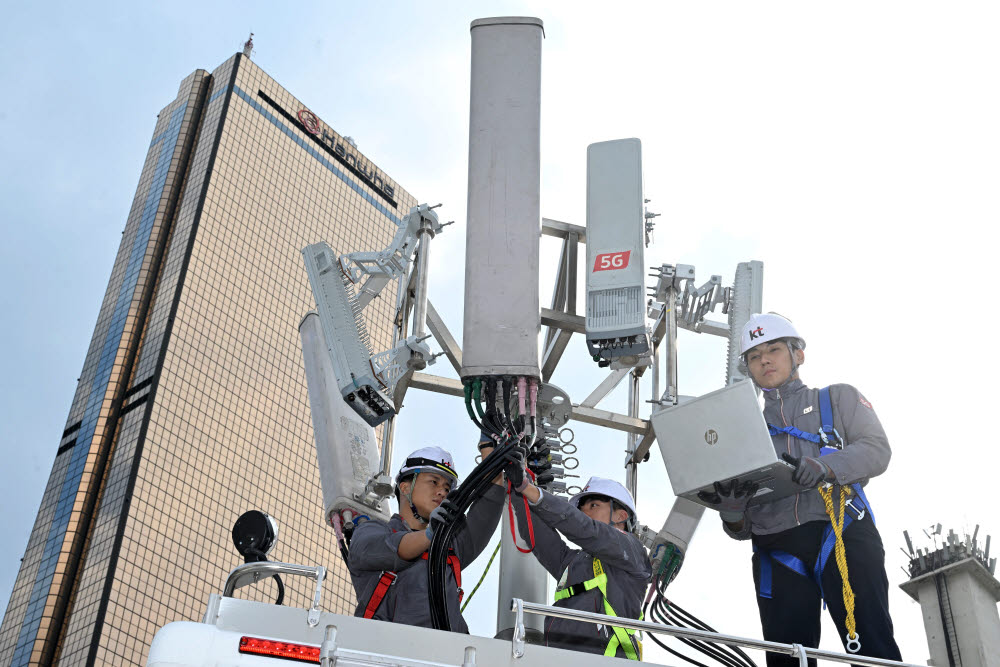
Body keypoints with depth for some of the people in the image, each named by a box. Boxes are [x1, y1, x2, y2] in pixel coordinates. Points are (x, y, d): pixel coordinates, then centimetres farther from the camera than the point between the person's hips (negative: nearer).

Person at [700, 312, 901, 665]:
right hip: (776, 549, 3)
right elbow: (741, 529, 22)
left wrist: (826, 466, -17)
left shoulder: (838, 398, 22)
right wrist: (730, 507, -4)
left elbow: (877, 450, 3)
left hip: (841, 533, -3)